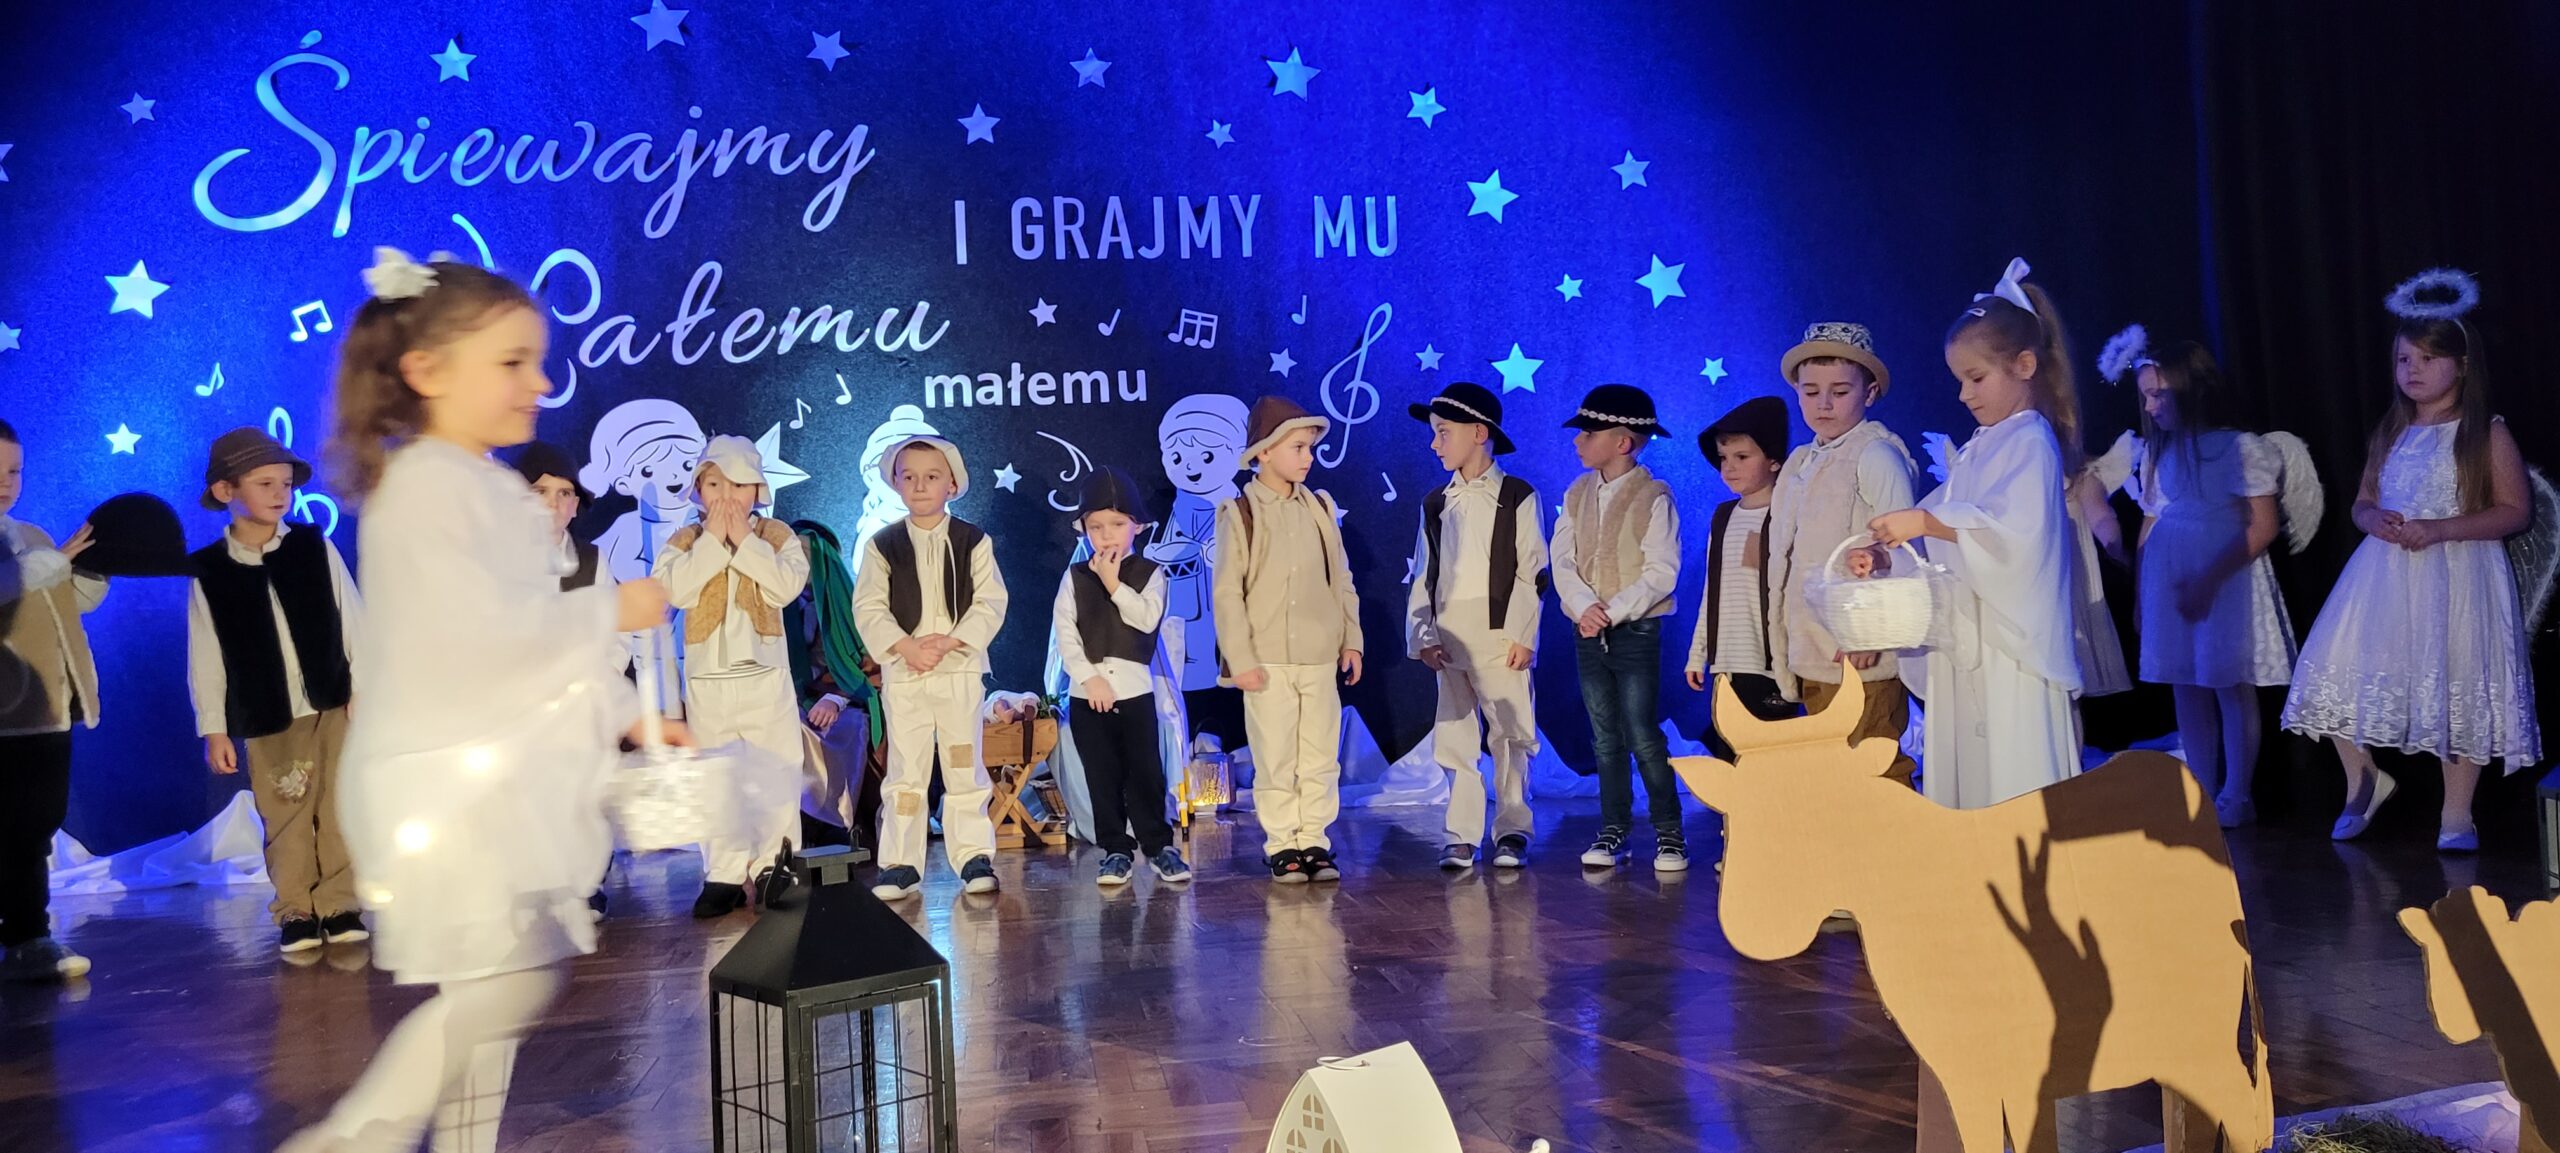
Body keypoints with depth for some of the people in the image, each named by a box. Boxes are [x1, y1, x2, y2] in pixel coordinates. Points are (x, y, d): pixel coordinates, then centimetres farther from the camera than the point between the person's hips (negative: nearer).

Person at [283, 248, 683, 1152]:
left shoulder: (494, 490, 16)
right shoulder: (424, 485, -14)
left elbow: (536, 637, 23)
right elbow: (476, 626, -25)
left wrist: (627, 713, 19)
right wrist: (611, 612, -14)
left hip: (503, 774, 10)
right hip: (446, 779, -10)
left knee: (490, 986, 13)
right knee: (505, 980, -13)